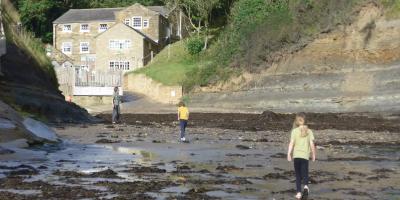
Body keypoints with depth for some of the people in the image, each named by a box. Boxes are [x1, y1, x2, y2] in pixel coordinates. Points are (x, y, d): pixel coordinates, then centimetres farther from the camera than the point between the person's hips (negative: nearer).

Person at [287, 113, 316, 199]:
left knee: (298, 175, 11)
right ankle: (306, 186, -20)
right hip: (305, 155, 0)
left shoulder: (295, 131, 0)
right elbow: (312, 144, 2)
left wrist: (289, 154, -6)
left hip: (296, 155, 0)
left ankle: (298, 192, 7)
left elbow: (291, 143, -7)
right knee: (305, 173, 8)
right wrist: (313, 155, 13)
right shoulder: (309, 131, 4)